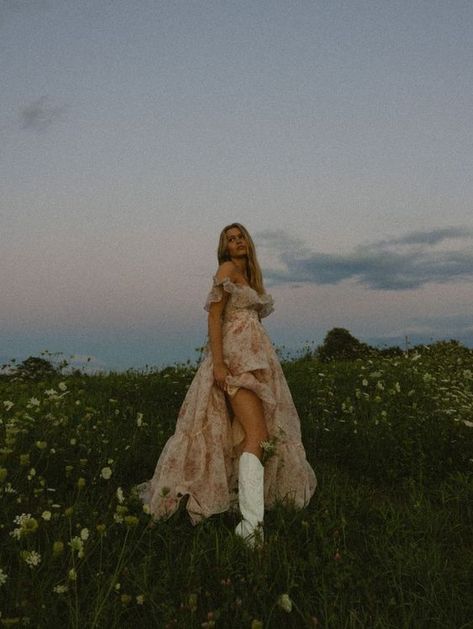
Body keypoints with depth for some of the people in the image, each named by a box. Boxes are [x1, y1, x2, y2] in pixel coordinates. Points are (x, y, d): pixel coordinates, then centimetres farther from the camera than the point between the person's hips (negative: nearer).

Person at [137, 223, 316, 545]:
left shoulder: (250, 275, 22)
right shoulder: (227, 269, -4)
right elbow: (215, 316, -12)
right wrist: (217, 362, -22)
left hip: (256, 357, 9)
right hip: (235, 356, -9)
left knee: (262, 430, 13)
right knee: (256, 433, -20)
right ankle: (252, 523, -24)